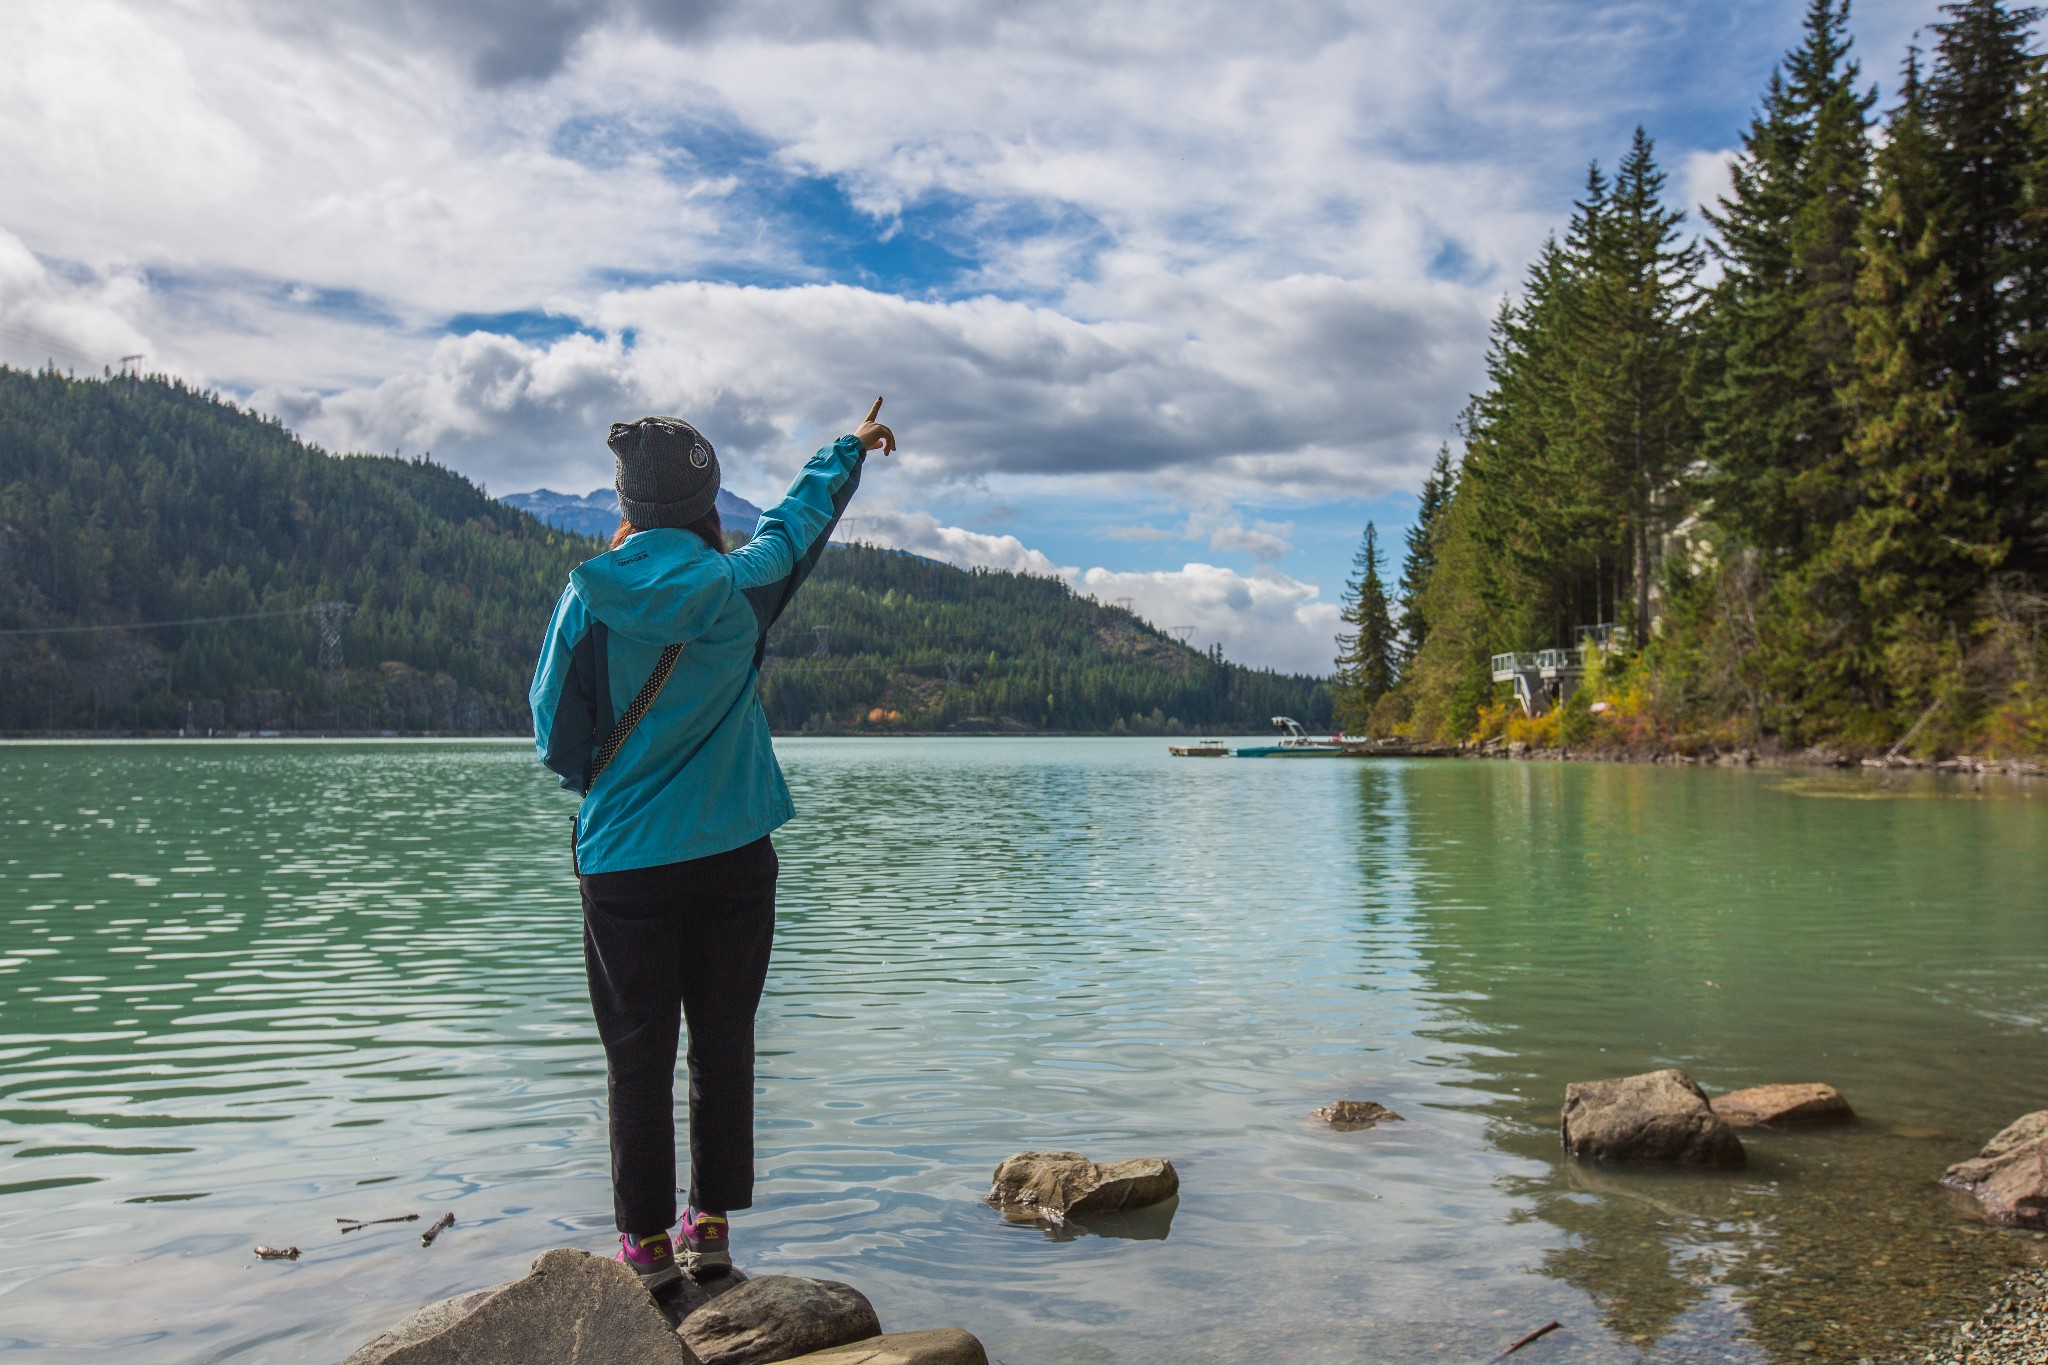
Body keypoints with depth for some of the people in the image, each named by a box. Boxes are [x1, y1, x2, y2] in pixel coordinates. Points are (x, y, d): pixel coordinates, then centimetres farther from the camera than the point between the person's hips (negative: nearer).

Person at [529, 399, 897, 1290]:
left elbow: (554, 734, -1)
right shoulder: (740, 585, -4)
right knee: (724, 1046, 11)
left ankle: (646, 1243, 14)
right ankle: (712, 1226, 20)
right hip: (733, 856, 1)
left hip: (624, 862, -1)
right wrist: (852, 447, 34)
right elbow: (799, 517, 16)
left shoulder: (592, 595, -8)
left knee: (639, 1057, 7)